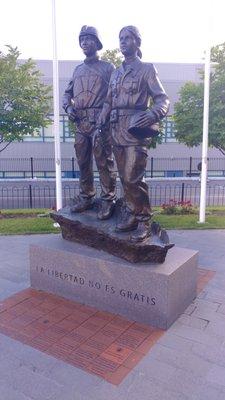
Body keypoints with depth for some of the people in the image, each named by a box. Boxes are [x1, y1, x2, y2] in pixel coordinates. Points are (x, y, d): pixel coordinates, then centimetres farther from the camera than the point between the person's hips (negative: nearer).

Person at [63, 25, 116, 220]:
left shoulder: (107, 68, 6)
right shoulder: (78, 70, 22)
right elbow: (68, 93, 25)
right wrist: (69, 107, 5)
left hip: (100, 122, -5)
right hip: (80, 123, 6)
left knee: (104, 163, -7)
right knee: (83, 163, 8)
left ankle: (108, 200, 1)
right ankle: (86, 198, 19)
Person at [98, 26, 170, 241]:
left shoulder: (146, 69, 3)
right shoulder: (115, 73, 21)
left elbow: (162, 99, -4)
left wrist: (152, 115, -24)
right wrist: (101, 121, 9)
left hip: (135, 129, -6)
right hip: (117, 130, 6)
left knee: (133, 179, -11)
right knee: (125, 177, 9)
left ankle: (144, 221, 1)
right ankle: (130, 214, 20)